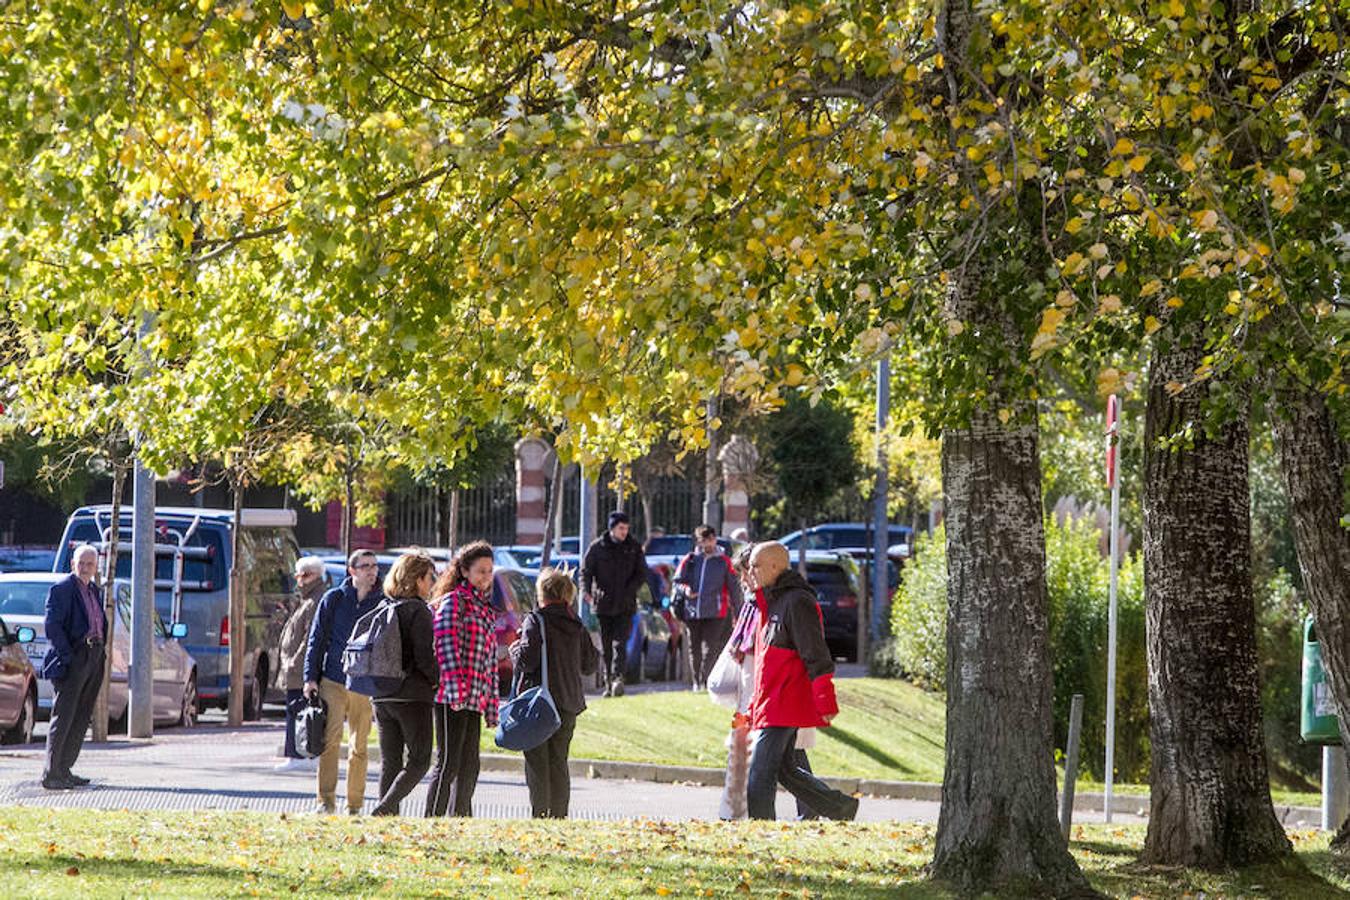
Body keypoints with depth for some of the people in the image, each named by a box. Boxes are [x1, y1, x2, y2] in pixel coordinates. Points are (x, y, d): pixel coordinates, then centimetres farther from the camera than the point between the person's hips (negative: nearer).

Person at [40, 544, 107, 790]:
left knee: (82, 718, 10)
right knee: (63, 717, -8)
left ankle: (64, 770, 17)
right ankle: (50, 774, -7)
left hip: (94, 659, 8)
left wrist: (101, 654, 11)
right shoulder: (62, 589, -7)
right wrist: (67, 657, -19)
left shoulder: (95, 591, 17)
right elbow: (52, 625, -14)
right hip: (73, 659, -8)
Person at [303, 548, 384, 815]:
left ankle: (354, 805, 10)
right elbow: (316, 639, 7)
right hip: (333, 681, -1)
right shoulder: (333, 599, 5)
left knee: (359, 747, 5)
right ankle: (327, 801, -12)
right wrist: (311, 678, 0)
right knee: (331, 739, -12)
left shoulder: (382, 604, 6)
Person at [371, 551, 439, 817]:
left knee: (389, 763, 10)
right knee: (418, 762, -1)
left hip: (382, 697, 7)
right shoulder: (418, 610, -10)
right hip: (413, 697, -7)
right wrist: (439, 680, -1)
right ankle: (384, 809, -16)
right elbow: (424, 656, -16)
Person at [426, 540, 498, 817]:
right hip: (451, 697, -8)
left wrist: (492, 704, 18)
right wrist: (455, 686, -25)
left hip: (474, 699, 8)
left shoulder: (487, 609, 22)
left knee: (469, 767, 8)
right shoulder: (453, 601, -3)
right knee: (449, 763, -11)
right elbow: (446, 642, -15)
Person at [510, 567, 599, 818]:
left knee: (537, 762, -1)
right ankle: (559, 814, 13)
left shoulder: (536, 621, -10)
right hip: (569, 704, 6)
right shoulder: (577, 625, 8)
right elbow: (590, 664, 13)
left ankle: (540, 813, -7)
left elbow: (526, 659, -17)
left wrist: (515, 649, 4)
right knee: (559, 763, 14)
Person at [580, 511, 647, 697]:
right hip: (603, 605, 1)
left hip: (625, 606, -1)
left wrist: (628, 591, -10)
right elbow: (586, 571, 0)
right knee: (605, 647, 6)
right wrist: (586, 591, -20)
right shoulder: (597, 547, 1)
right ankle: (609, 684, 13)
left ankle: (618, 677, -23)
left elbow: (642, 574, 7)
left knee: (620, 643, -15)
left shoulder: (634, 548, 5)